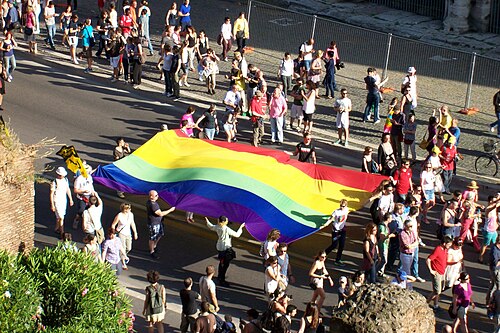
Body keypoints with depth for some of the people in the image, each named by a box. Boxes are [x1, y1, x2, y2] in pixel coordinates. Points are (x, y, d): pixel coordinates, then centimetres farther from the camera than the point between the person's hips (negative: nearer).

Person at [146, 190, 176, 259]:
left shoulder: (149, 202, 0)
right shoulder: (152, 205, -32)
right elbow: (160, 214, -29)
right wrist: (170, 210, -21)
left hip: (158, 222, 10)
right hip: (153, 224, -10)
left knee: (160, 234, 25)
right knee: (153, 238, 7)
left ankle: (154, 247, 43)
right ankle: (152, 252, 24)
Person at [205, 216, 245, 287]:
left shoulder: (217, 227, -4)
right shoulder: (227, 229, -25)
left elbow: (211, 227, 17)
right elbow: (237, 235, -20)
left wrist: (207, 220, 34)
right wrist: (241, 227, -7)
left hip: (219, 247, 8)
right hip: (226, 248, -8)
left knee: (221, 263, 26)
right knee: (225, 264, 1)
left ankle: (220, 278, 41)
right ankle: (222, 281, 6)